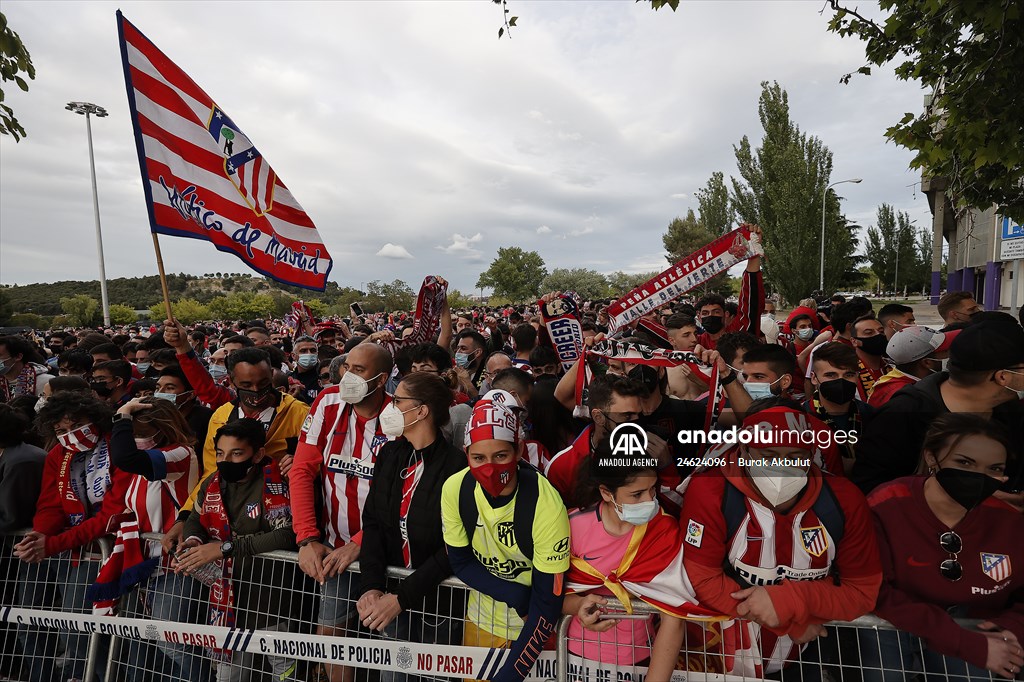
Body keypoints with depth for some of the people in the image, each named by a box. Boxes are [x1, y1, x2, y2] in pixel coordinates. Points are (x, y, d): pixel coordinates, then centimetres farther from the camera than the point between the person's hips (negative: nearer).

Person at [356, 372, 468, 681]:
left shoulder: (456, 465, -20)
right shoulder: (389, 454, -1)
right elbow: (372, 522, -2)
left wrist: (401, 597, -20)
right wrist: (371, 586, -14)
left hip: (441, 601, -4)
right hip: (391, 597, 5)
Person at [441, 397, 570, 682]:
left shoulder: (546, 504, -31)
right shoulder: (455, 489, -20)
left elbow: (546, 601, -23)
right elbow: (460, 562, -7)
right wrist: (515, 596, -19)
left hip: (534, 624, -3)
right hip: (481, 618, 3)